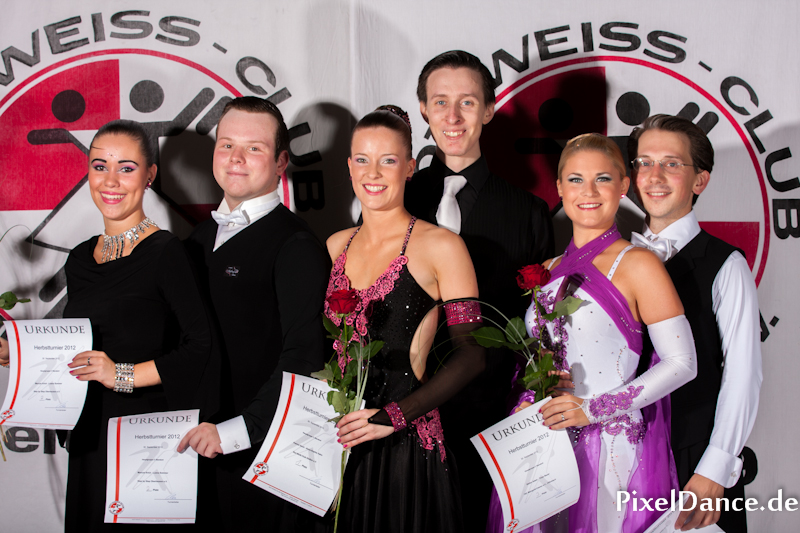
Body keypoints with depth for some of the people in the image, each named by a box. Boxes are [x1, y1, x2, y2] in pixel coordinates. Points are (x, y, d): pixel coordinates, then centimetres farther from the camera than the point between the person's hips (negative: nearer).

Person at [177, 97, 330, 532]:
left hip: (261, 451, -6)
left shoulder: (296, 246, -10)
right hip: (196, 446, 6)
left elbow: (303, 358, -17)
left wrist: (235, 431, -21)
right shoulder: (200, 239, 13)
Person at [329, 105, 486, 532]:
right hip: (338, 444, 4)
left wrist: (395, 416, -17)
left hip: (407, 447, -4)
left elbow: (471, 353, -10)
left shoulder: (440, 247, -7)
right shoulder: (336, 246, 10)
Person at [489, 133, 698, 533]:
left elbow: (682, 364, -11)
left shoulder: (638, 265, -6)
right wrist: (526, 404, -1)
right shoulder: (550, 271, 12)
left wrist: (594, 409, -16)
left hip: (610, 450, -5)